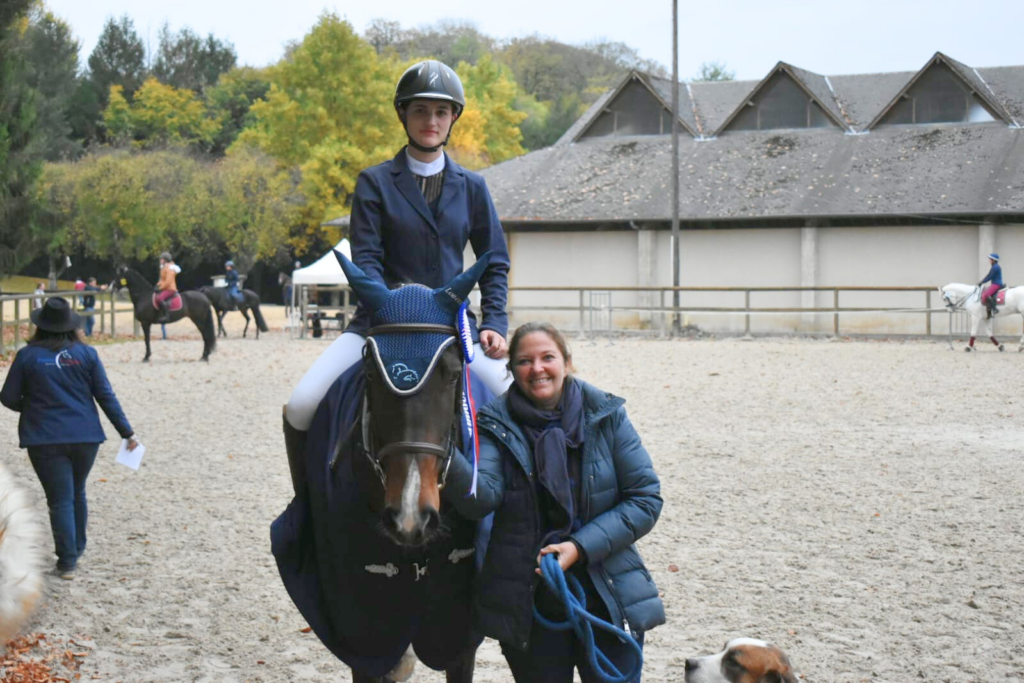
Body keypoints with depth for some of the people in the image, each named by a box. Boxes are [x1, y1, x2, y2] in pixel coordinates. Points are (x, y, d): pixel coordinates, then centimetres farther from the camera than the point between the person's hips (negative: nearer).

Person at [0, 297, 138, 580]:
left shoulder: (27, 356, -4)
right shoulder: (87, 354, -1)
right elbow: (106, 396, -1)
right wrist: (126, 431, 5)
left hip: (44, 440, -2)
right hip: (85, 436, 2)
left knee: (60, 500, 1)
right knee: (77, 494, 21)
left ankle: (67, 562, -4)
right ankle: (77, 549, 32)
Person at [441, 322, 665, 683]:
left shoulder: (606, 415, -2)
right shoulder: (497, 425, -3)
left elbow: (646, 499, -4)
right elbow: (481, 499, -18)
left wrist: (580, 547, -15)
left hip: (607, 598, 0)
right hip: (527, 607, 0)